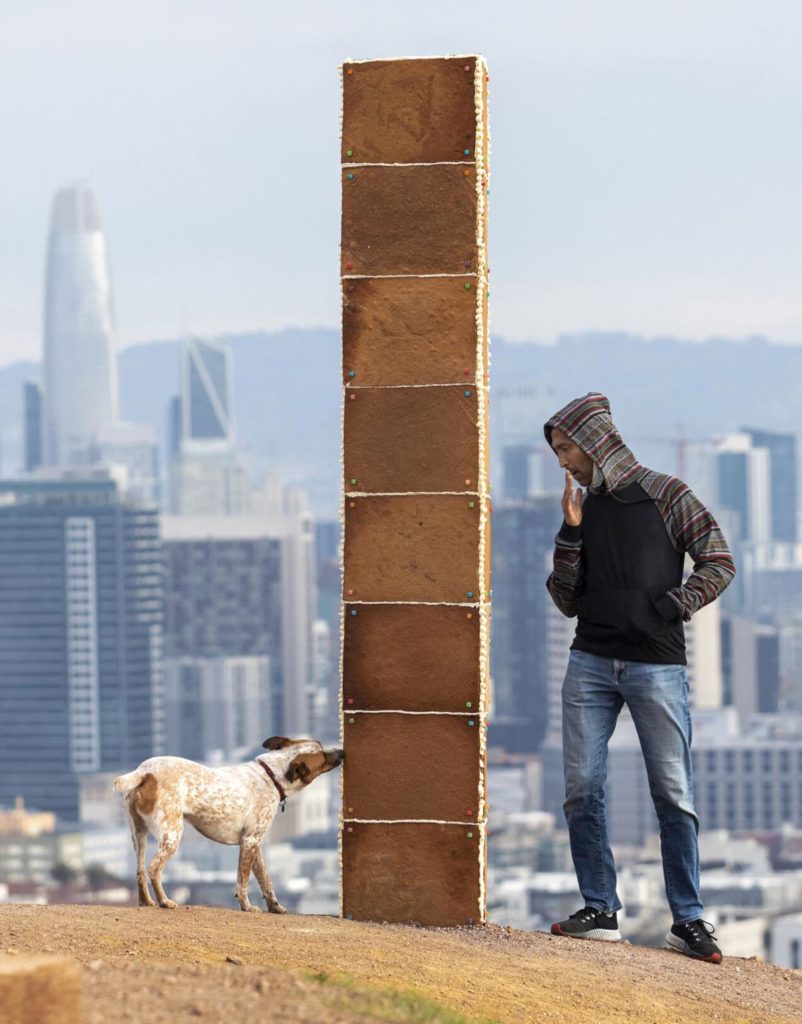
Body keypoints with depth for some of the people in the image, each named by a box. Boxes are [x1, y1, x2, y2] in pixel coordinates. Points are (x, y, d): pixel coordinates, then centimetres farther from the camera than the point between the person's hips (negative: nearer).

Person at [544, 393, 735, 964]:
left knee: (674, 794, -5)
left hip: (657, 665, -5)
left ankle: (688, 920, -3)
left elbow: (719, 563, 2)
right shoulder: (584, 509, 15)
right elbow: (567, 601, 13)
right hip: (591, 664, 5)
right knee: (583, 789, -2)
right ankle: (600, 911, 4)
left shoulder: (665, 495, 2)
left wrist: (673, 607, -9)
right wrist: (570, 534, 2)